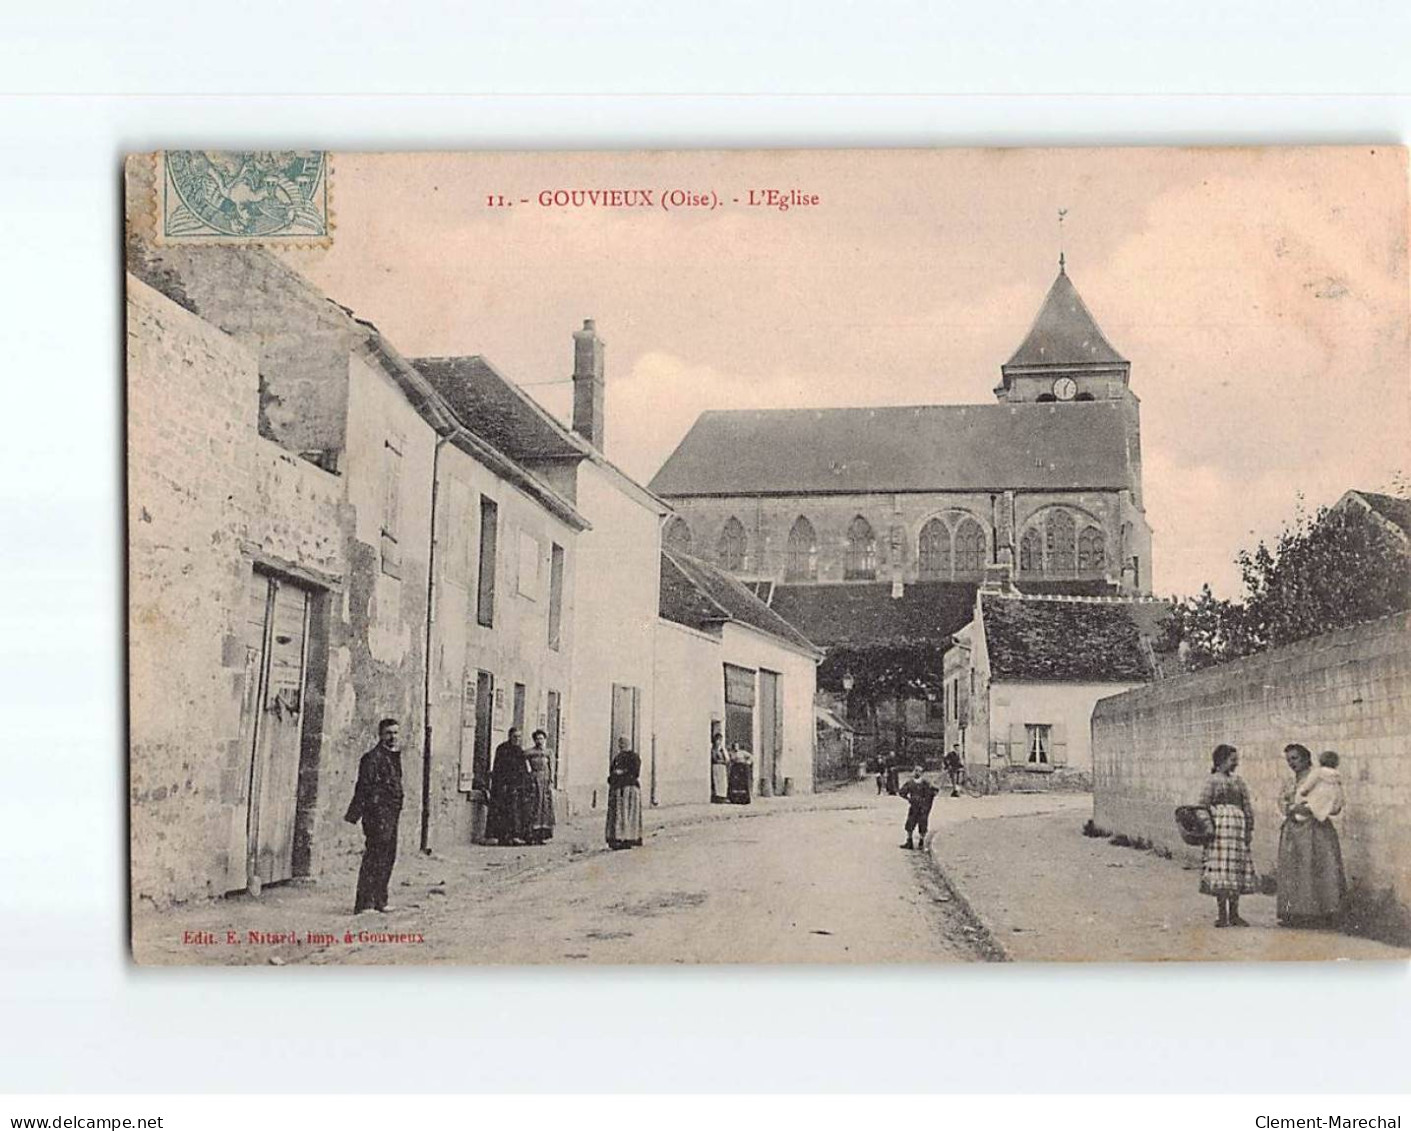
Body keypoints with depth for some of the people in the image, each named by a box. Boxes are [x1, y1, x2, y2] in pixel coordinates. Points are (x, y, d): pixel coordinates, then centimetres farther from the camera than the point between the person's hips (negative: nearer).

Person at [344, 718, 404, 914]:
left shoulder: (394, 756, 16)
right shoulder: (373, 757, -11)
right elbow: (363, 787, -16)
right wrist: (354, 814, -20)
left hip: (391, 815, 9)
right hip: (377, 813, -9)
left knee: (388, 858, 14)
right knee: (374, 859, -9)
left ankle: (379, 901, 24)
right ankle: (364, 903, -7)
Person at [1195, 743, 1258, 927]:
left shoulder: (1238, 780, 16)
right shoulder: (1212, 780, 0)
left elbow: (1247, 806, 15)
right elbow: (1204, 805, -5)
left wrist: (1250, 828, 8)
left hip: (1238, 826, 5)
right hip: (1220, 827, -5)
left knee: (1237, 870, 5)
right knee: (1220, 868, -7)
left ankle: (1234, 914, 11)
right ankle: (1222, 914, -1)